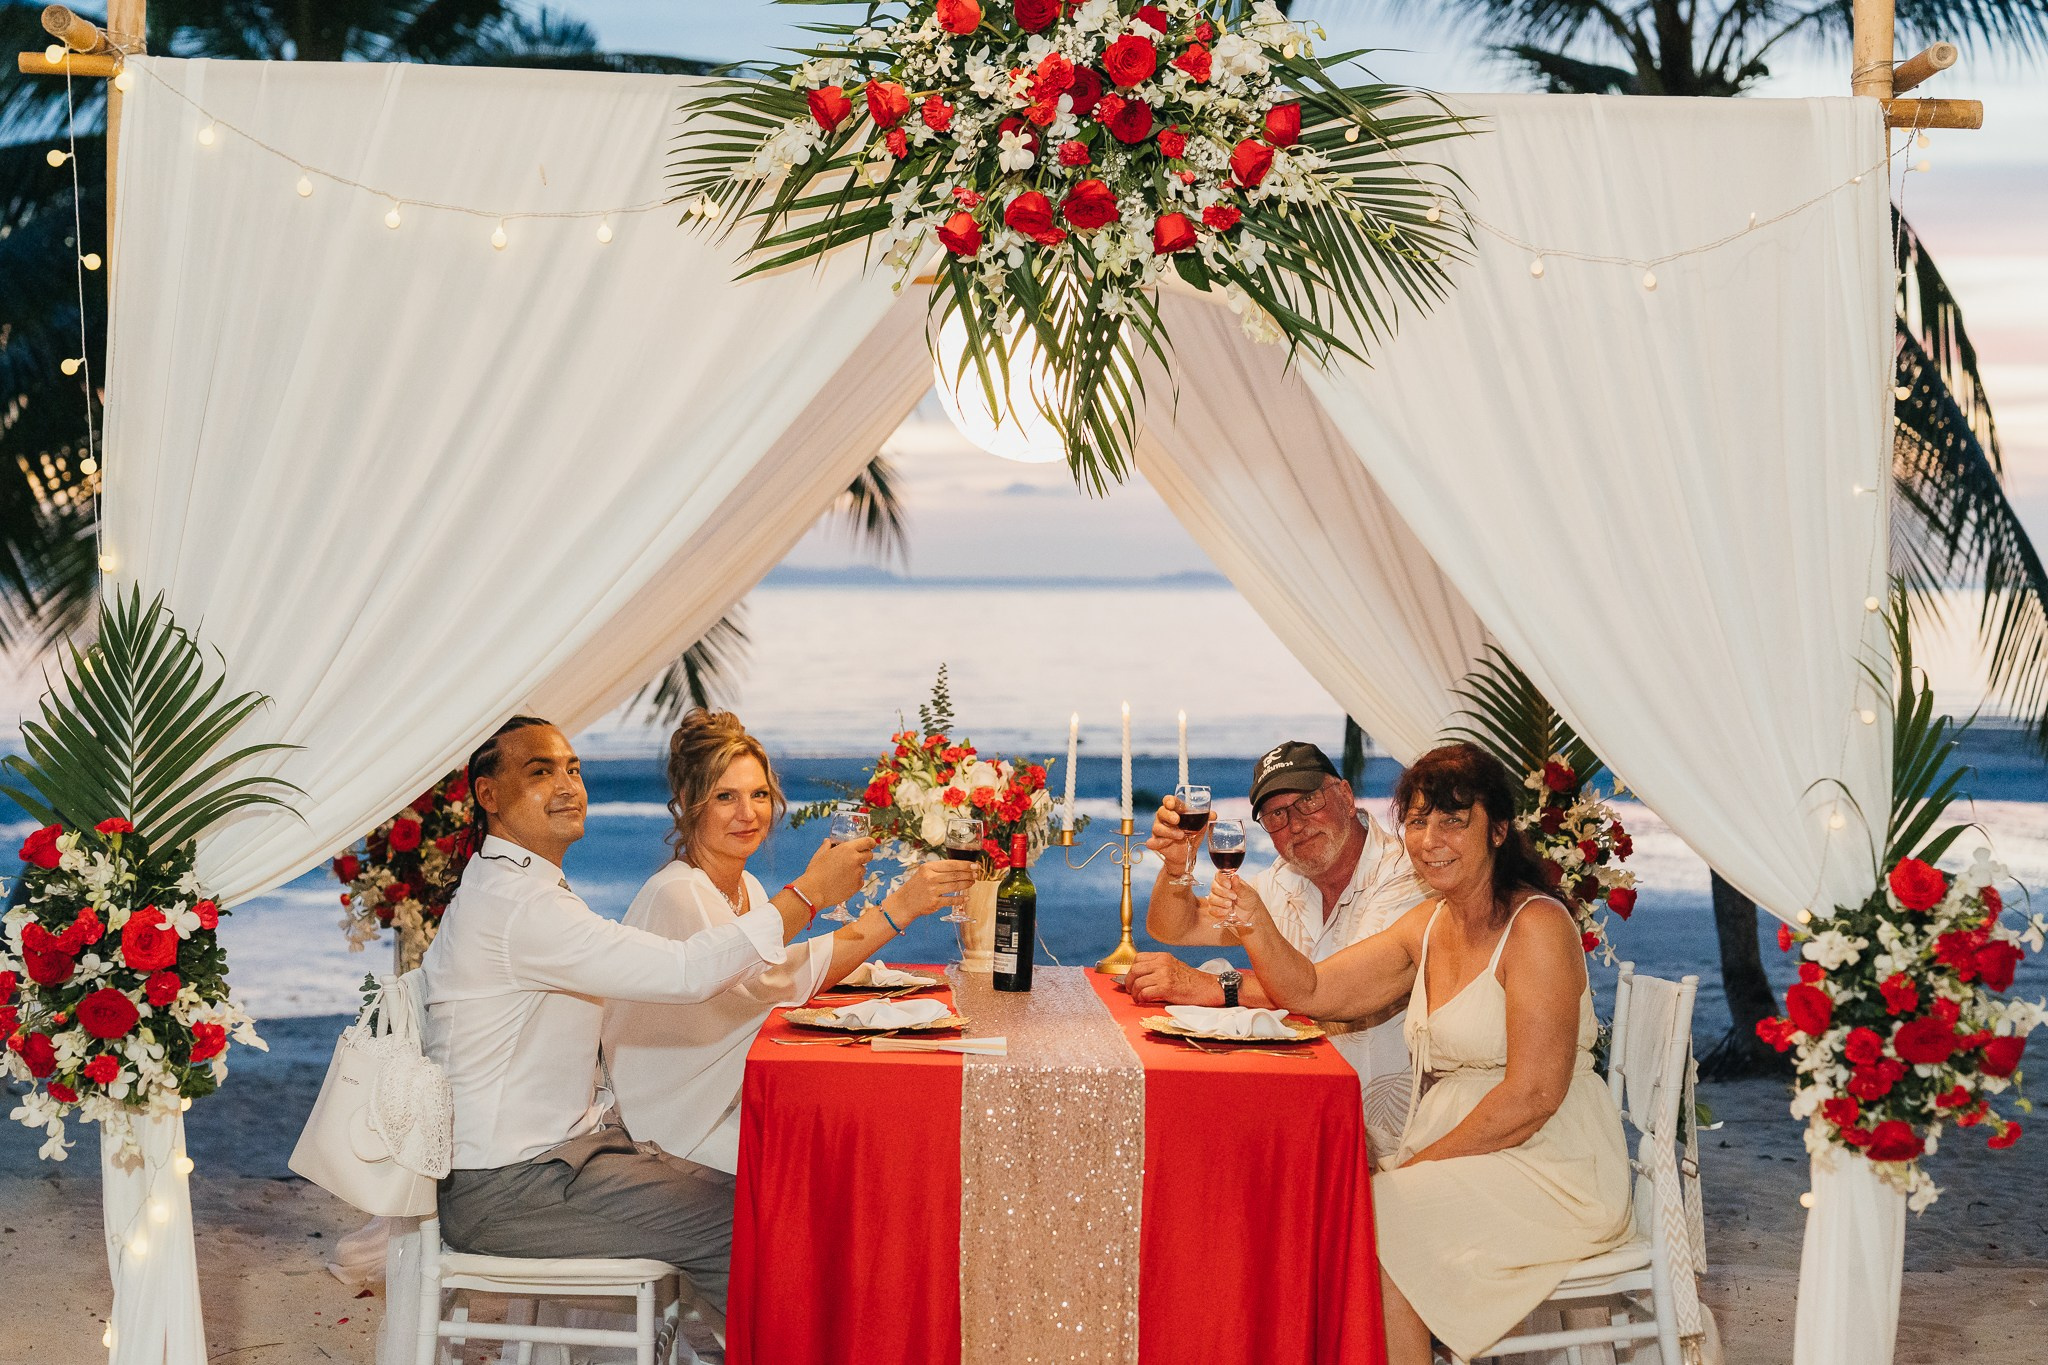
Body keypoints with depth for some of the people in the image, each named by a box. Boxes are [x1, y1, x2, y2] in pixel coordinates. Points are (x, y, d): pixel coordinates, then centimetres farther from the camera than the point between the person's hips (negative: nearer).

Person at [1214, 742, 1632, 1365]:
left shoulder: (1536, 927, -15)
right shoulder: (1429, 923, 11)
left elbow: (1532, 1096, -19)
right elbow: (1311, 990, 9)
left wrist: (1419, 1164, -17)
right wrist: (1256, 924, -10)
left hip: (1553, 1173, -8)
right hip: (1460, 1158, 8)